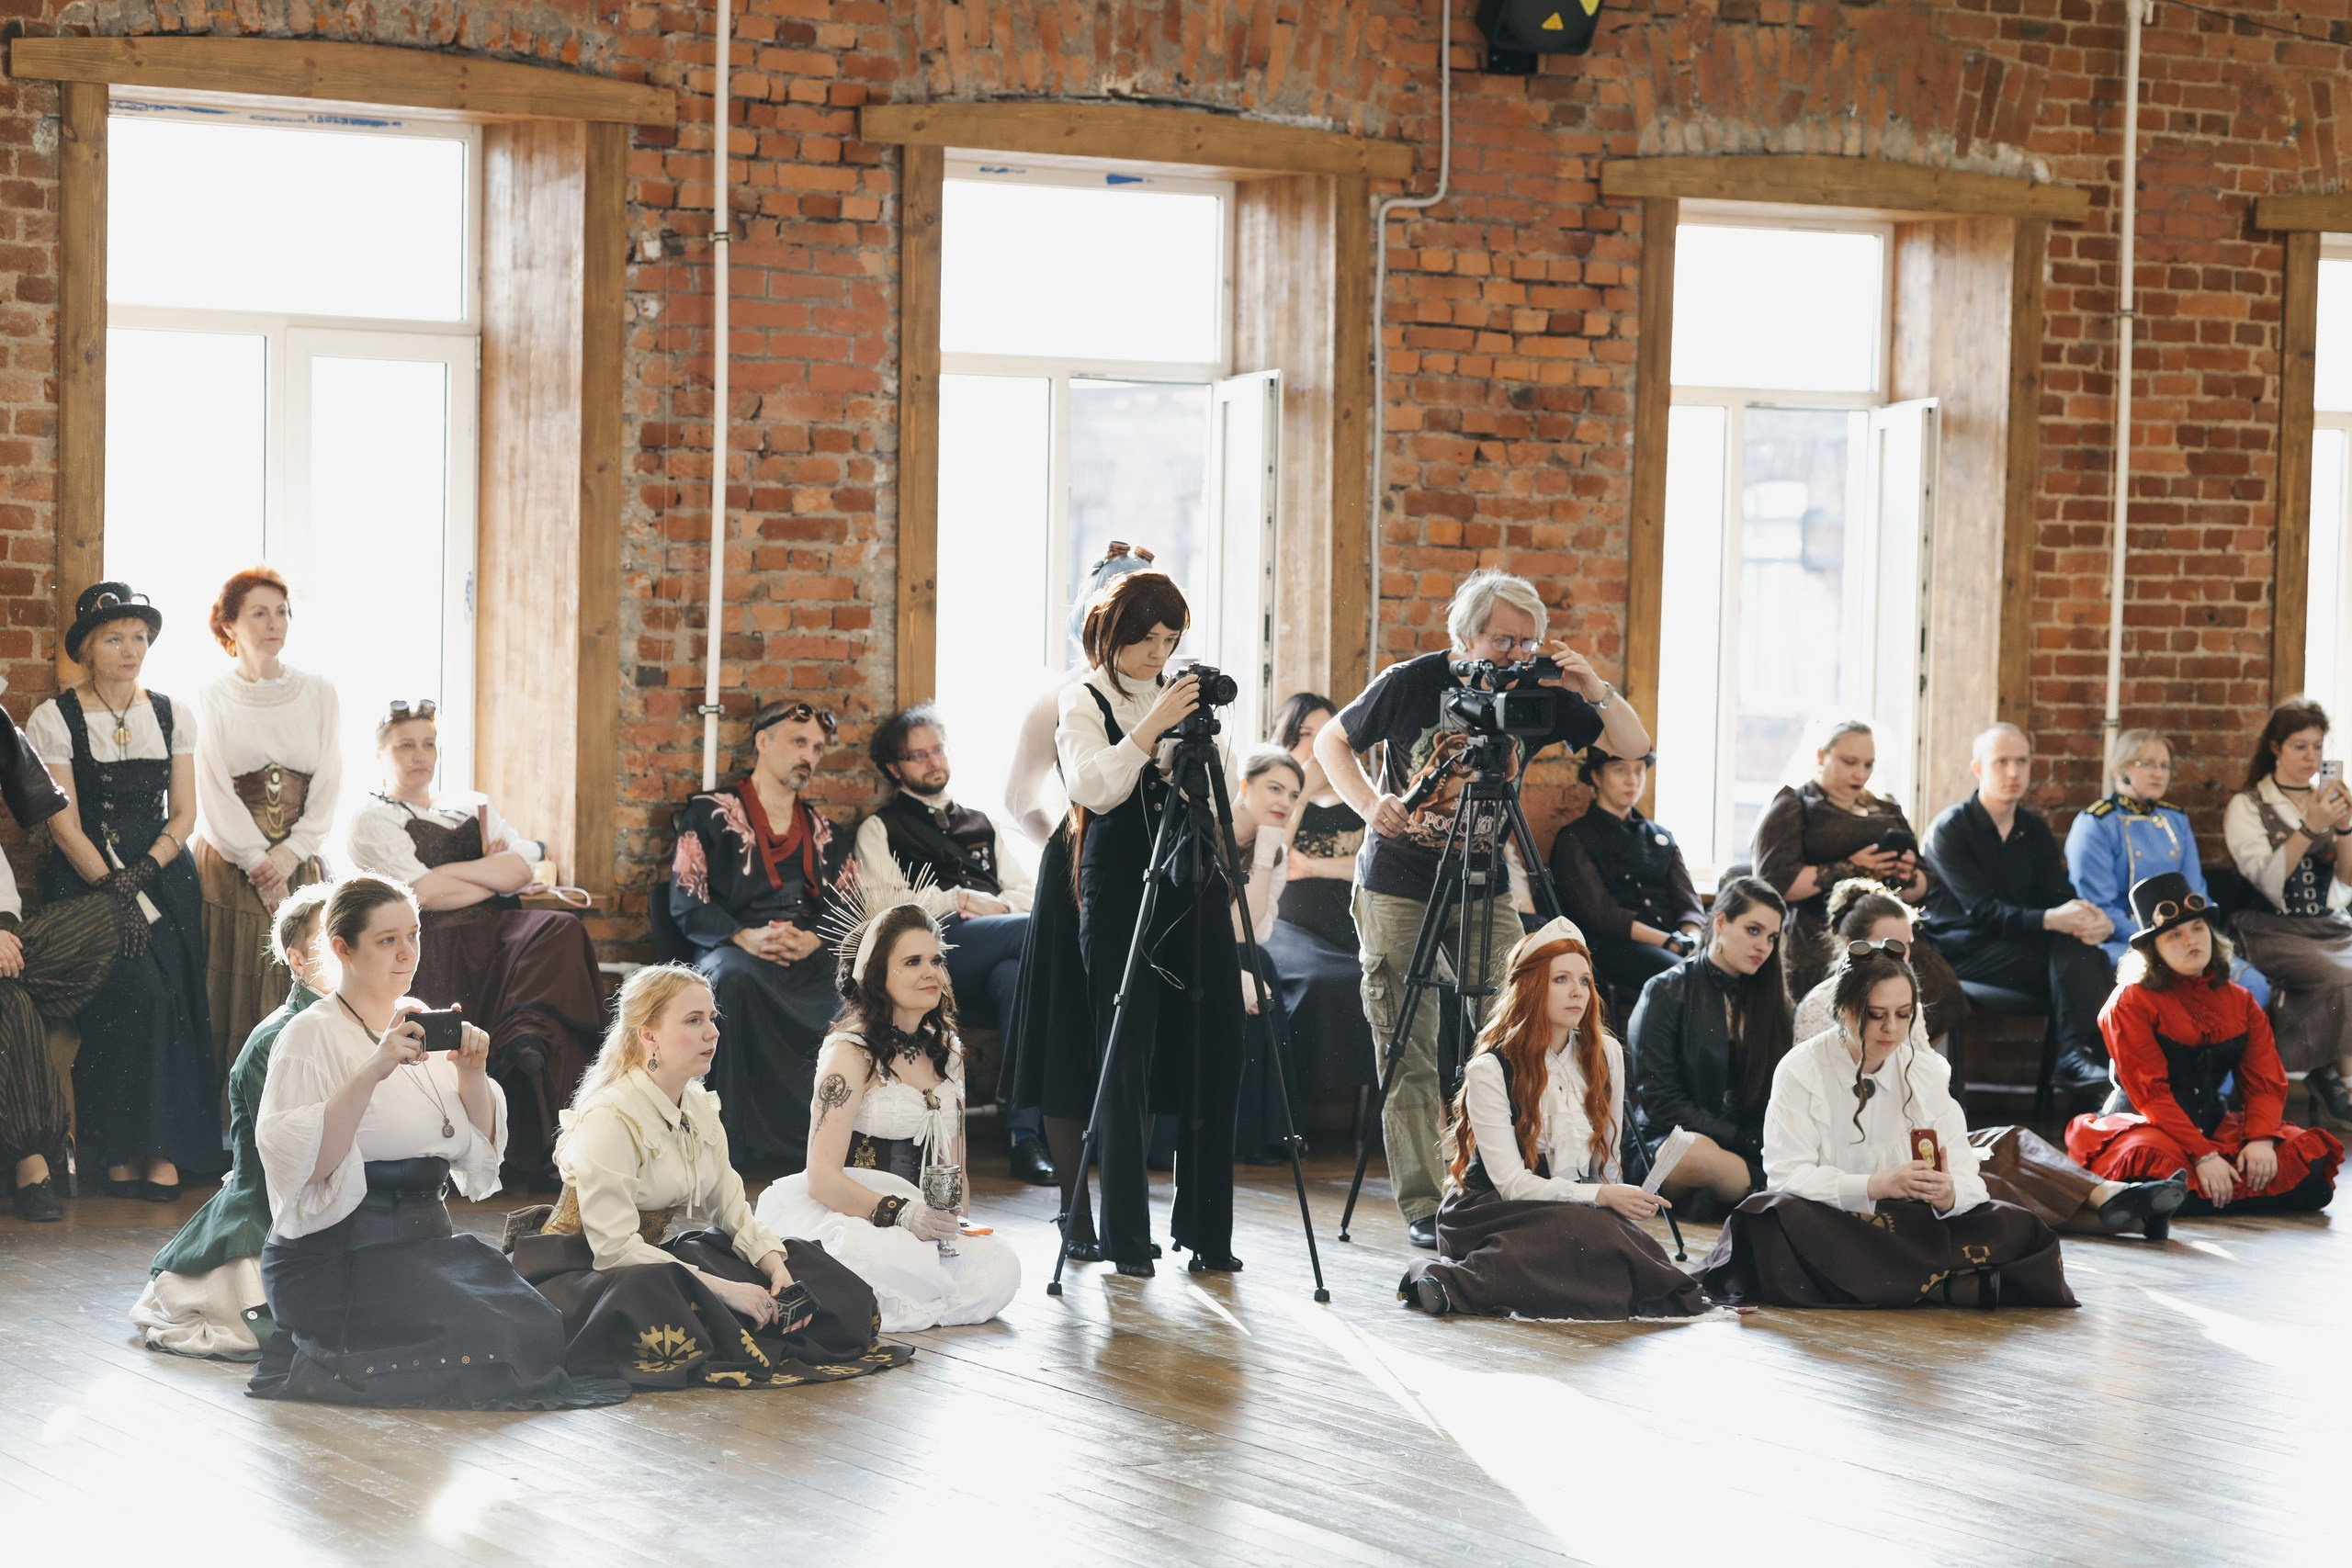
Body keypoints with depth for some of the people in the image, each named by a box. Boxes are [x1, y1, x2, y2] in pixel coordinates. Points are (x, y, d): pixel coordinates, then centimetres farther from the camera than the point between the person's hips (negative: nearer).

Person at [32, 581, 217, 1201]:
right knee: (137, 988, -23)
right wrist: (113, 890, -13)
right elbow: (64, 824, -4)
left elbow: (184, 813, 9)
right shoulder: (53, 720, 1)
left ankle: (164, 1149, -15)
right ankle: (122, 1149, -14)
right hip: (84, 875, -3)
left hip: (163, 870, 3)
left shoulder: (171, 715, 12)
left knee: (175, 996, -17)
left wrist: (143, 874, -7)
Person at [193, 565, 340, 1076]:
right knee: (233, 998, -6)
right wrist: (259, 865, -11)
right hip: (230, 867, -2)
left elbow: (330, 784, 4)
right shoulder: (211, 700, 3)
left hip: (301, 866, 2)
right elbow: (213, 794, -4)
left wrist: (289, 854, -8)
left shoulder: (319, 695, 9)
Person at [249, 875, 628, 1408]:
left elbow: (480, 1146, 15)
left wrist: (472, 1074, -3)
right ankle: (315, 1360, -3)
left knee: (542, 1331, -10)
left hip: (427, 1240, 8)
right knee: (486, 1339, -24)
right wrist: (373, 1071, -29)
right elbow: (301, 1161, -23)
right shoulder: (312, 1035, -7)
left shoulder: (421, 1023, 14)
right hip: (339, 1258, -8)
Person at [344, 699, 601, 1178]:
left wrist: (445, 870, -4)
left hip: (500, 933, 6)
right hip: (439, 946, -6)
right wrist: (493, 873, 6)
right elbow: (425, 895, -7)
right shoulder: (371, 821, 10)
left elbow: (521, 869, 9)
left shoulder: (471, 806, 27)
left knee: (560, 931, -29)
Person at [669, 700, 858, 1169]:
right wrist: (744, 937, -16)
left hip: (811, 958, 3)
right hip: (735, 952, -3)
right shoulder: (710, 813, 12)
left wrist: (815, 939, -9)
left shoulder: (822, 831, 25)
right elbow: (686, 904, 2)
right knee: (733, 977, -40)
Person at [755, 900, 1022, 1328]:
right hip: (843, 1214, -6)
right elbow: (822, 1178, -14)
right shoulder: (851, 1053, -6)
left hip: (917, 1222, 6)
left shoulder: (947, 1052, 15)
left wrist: (949, 1221, 1)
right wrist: (899, 1213, -27)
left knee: (1000, 1267, -25)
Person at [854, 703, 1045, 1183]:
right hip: (937, 947, -4)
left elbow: (1029, 891, 24)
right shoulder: (880, 829, 18)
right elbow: (883, 904, 0)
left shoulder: (979, 824, 34)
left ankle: (1026, 1134, -45)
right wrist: (959, 900, -5)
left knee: (1017, 976, -37)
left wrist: (1000, 905, 1)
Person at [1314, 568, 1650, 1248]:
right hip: (1398, 889, -3)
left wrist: (1594, 689, -22)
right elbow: (1332, 741, 4)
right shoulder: (1410, 683, -11)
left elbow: (1634, 748, -6)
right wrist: (1369, 803, -13)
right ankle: (1424, 1209, 2)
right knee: (1411, 1057, -2)